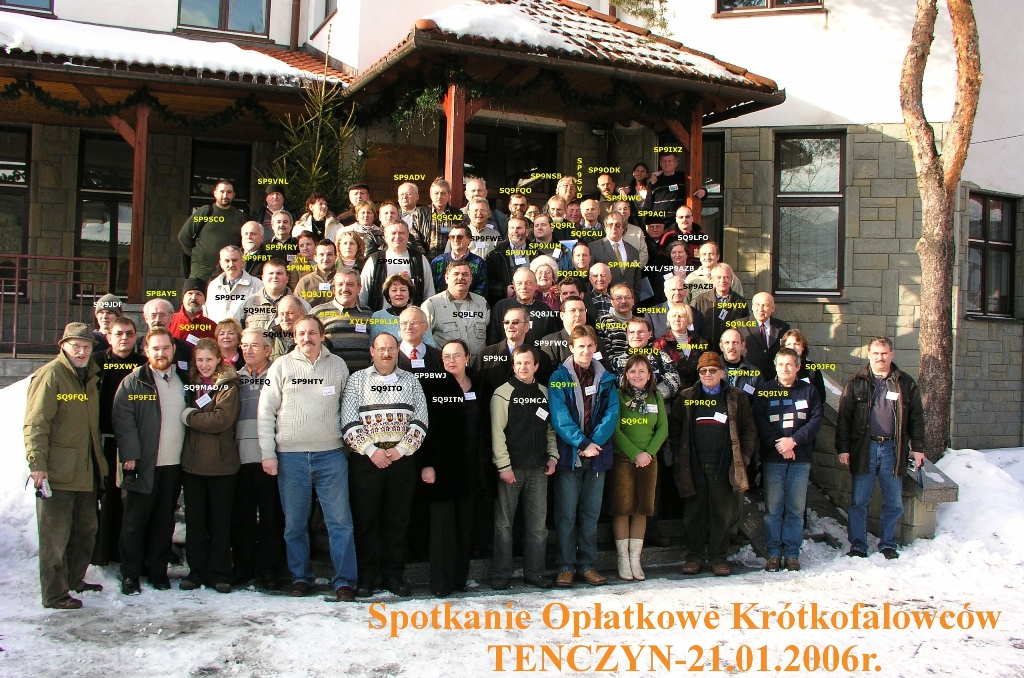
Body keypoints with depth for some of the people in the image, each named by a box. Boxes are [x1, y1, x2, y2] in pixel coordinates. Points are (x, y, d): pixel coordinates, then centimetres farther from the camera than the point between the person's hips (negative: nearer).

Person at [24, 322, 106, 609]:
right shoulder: (50, 375, -12)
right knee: (56, 537, 0)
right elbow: (35, 423, -17)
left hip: (86, 471, 8)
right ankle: (54, 594, 9)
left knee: (86, 531, 18)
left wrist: (99, 461, 17)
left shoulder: (90, 376, 12)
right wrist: (37, 463, -22)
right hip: (57, 472, -8)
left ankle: (74, 579, 33)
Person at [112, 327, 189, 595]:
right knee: (135, 521, 3)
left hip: (173, 464, 4)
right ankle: (130, 575, 12)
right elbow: (122, 419, -10)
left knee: (165, 521, 10)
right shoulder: (133, 382, -3)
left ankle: (158, 571, 20)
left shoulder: (183, 380, 11)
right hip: (142, 464, -4)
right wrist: (130, 454, -17)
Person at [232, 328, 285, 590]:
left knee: (271, 516, 1)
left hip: (268, 457, -3)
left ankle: (269, 568, 9)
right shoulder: (236, 379, 16)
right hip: (240, 457, 4)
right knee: (241, 516, 7)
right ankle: (242, 566, 18)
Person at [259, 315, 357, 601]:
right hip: (290, 456, 0)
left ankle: (344, 581, 5)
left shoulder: (338, 365, 7)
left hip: (331, 455, 0)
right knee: (295, 523, 8)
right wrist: (268, 453, -1)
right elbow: (265, 411, 4)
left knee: (340, 521, -2)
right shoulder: (281, 366, 4)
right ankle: (300, 578, 22)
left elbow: (349, 405, 12)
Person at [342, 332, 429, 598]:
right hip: (367, 458, -1)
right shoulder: (357, 380, 6)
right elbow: (349, 423, -3)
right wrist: (372, 451, -12)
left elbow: (420, 421, 3)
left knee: (398, 520, 5)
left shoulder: (410, 381, 11)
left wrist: (400, 449, -8)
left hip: (402, 458, 1)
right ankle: (366, 577, 11)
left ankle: (394, 575, 15)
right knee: (365, 519, 1)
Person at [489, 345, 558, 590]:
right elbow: (497, 432, -9)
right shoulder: (503, 394, -5)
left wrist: (552, 456, 4)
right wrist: (504, 466, -13)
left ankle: (534, 572, 18)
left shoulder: (544, 393, 10)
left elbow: (550, 428, 16)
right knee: (504, 524, 2)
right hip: (511, 468, -4)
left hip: (538, 469, 4)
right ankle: (501, 575, 11)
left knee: (538, 525, 7)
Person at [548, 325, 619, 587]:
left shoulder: (606, 379, 9)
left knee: (591, 514, 10)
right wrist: (581, 443, -18)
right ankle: (566, 566, 9)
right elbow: (560, 416, -10)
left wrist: (594, 443, -14)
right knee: (566, 514, 0)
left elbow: (611, 413, -1)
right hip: (569, 454, -3)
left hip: (597, 455, 3)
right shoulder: (559, 378, -1)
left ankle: (588, 565, 18)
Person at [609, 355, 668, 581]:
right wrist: (635, 454, -14)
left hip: (649, 460, 4)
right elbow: (615, 430, -8)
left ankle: (636, 559, 12)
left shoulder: (656, 398, 9)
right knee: (622, 509, -2)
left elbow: (663, 429, 5)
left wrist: (648, 453, -9)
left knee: (642, 510, 5)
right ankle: (623, 560, 6)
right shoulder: (619, 396, -3)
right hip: (622, 459, -3)